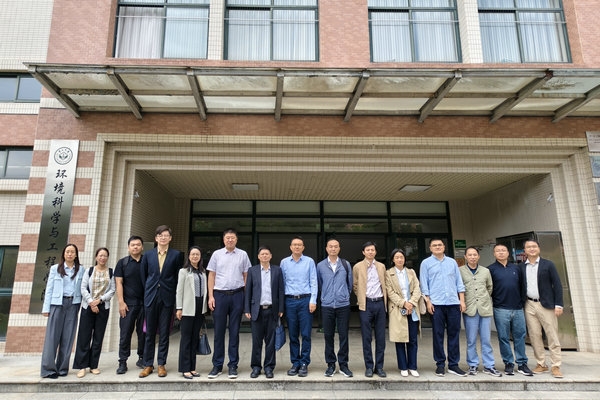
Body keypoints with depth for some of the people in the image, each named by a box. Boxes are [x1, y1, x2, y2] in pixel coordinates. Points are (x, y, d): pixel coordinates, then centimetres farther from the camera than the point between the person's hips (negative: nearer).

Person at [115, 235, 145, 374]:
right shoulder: (122, 262, 5)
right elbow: (119, 283, 1)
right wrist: (121, 302, -7)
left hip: (144, 303, 1)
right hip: (128, 304, -1)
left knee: (143, 332, 6)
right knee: (125, 333, 1)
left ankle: (142, 359, 19)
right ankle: (122, 362, 9)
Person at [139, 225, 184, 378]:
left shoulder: (177, 255, 1)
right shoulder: (148, 255, 7)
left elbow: (179, 277, 2)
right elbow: (143, 276, 12)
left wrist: (173, 294, -1)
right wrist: (148, 292, 8)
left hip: (167, 298, -2)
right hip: (151, 298, 2)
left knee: (164, 333, 5)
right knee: (150, 333, 8)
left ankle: (161, 364, 16)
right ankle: (148, 365, 18)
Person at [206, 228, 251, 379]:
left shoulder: (242, 255, 5)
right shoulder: (217, 254, 5)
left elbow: (246, 276, 6)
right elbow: (211, 275, 6)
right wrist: (210, 296, -1)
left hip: (237, 295, 0)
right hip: (219, 294, 0)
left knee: (234, 331, 7)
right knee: (219, 331, 5)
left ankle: (233, 365, 16)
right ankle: (217, 365, 16)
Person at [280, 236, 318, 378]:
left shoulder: (309, 261, 3)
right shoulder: (284, 262, 7)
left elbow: (313, 282, 1)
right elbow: (282, 283, 9)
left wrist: (313, 301, -8)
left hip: (305, 300, -1)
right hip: (290, 301, 2)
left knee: (306, 334, 0)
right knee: (293, 335, 8)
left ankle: (304, 364, 11)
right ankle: (295, 363, 19)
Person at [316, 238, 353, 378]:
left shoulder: (346, 264, 3)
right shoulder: (320, 266, 2)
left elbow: (350, 283, 12)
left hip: (343, 305, 0)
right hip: (327, 306, 0)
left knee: (344, 335, 3)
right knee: (328, 336, 6)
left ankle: (343, 364, 16)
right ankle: (330, 364, 18)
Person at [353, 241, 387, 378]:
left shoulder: (381, 266, 10)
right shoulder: (357, 267, 2)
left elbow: (385, 284, 18)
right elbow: (355, 286, 8)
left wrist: (385, 299, 11)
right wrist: (361, 299, 4)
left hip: (380, 303, 3)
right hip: (366, 304, -2)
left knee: (381, 337, 6)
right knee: (367, 338, 3)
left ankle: (379, 366, 17)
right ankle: (369, 367, 13)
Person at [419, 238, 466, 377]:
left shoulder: (452, 262, 12)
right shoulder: (426, 263, 4)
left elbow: (459, 282, 12)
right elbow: (424, 284, 1)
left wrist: (462, 300, 5)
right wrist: (428, 301, -6)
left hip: (453, 303, 3)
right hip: (436, 304, -2)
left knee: (454, 334, 6)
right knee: (438, 335, 4)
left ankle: (453, 365, 16)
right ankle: (440, 364, 14)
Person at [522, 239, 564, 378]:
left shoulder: (548, 265, 1)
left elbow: (557, 285, -1)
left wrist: (558, 304, -8)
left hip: (546, 305, -2)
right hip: (529, 305, 2)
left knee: (552, 336, 0)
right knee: (534, 336, 5)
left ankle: (556, 366, 8)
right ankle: (541, 364, 16)